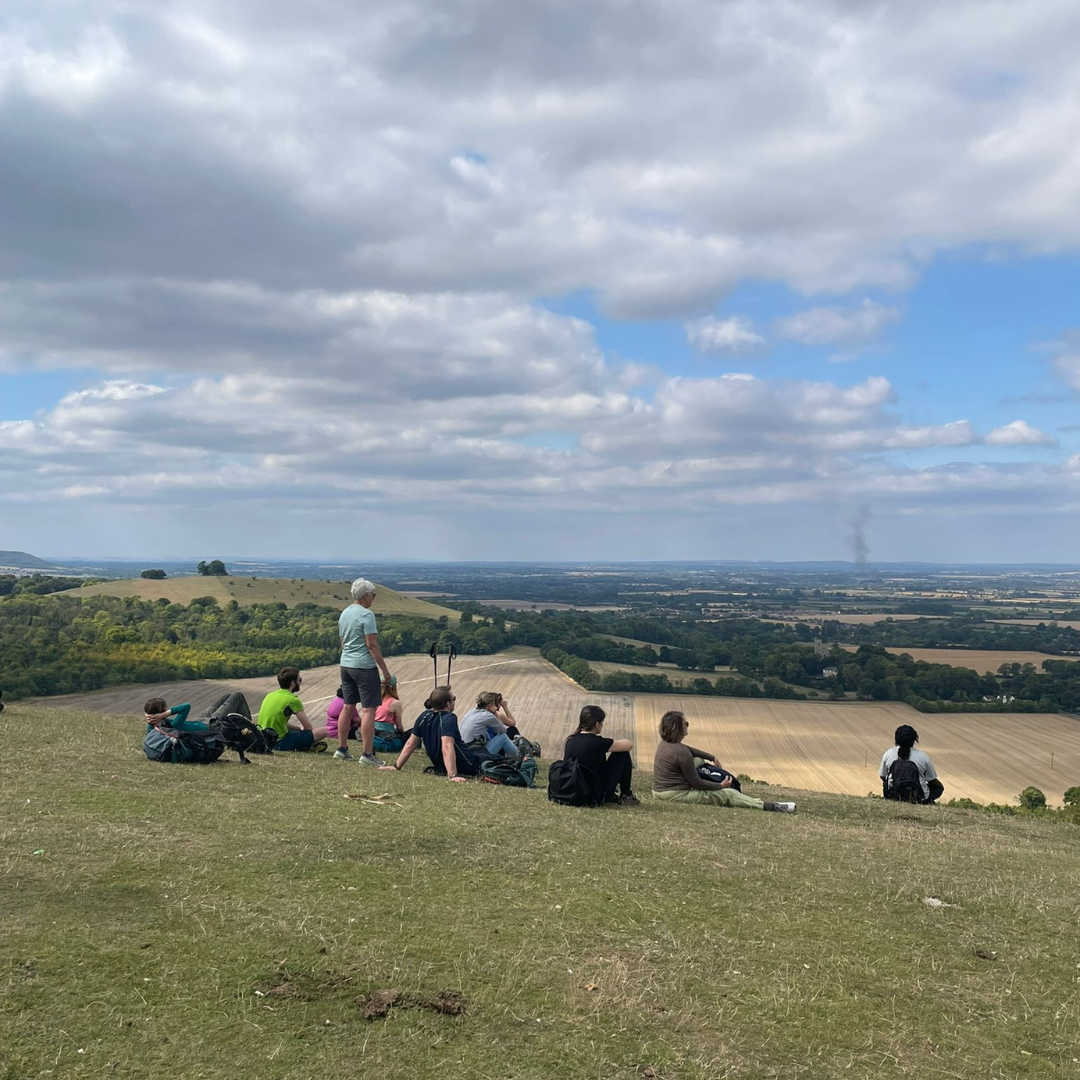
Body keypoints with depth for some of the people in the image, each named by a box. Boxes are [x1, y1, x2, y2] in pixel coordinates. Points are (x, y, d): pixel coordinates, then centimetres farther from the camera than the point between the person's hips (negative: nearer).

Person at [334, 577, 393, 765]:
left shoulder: (344, 613, 11)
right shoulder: (366, 614, -14)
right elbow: (372, 645, -17)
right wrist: (385, 669, -14)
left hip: (346, 665, 9)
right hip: (364, 666, -9)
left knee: (348, 707, 15)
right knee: (368, 709, -5)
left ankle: (341, 749, 19)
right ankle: (367, 754, -5)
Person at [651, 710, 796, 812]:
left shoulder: (664, 743, 4)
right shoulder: (681, 752, -24)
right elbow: (695, 783, -17)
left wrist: (712, 757, 20)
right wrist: (720, 786, -5)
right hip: (677, 795, -9)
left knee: (698, 761, 25)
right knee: (728, 794, -2)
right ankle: (773, 807, 1)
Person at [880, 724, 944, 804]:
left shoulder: (888, 754, -8)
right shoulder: (923, 757, -13)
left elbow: (882, 777, 5)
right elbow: (932, 781, 0)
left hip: (893, 796, 1)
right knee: (939, 787, 26)